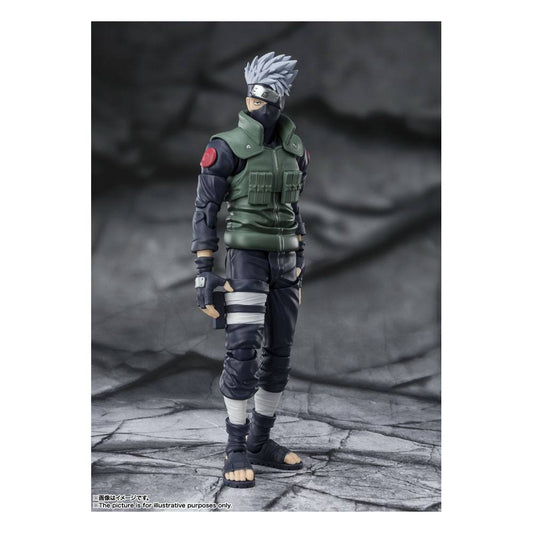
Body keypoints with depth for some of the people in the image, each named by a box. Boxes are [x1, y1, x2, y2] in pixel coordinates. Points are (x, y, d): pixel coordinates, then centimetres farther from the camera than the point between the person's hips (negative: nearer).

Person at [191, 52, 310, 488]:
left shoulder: (294, 150, 8)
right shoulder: (226, 148, -9)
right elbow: (204, 212, -8)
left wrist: (300, 262, 16)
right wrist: (204, 272, -12)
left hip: (283, 261, 6)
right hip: (245, 259, -6)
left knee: (280, 354, 7)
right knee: (243, 351, -14)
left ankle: (261, 443, 19)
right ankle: (236, 451, -4)